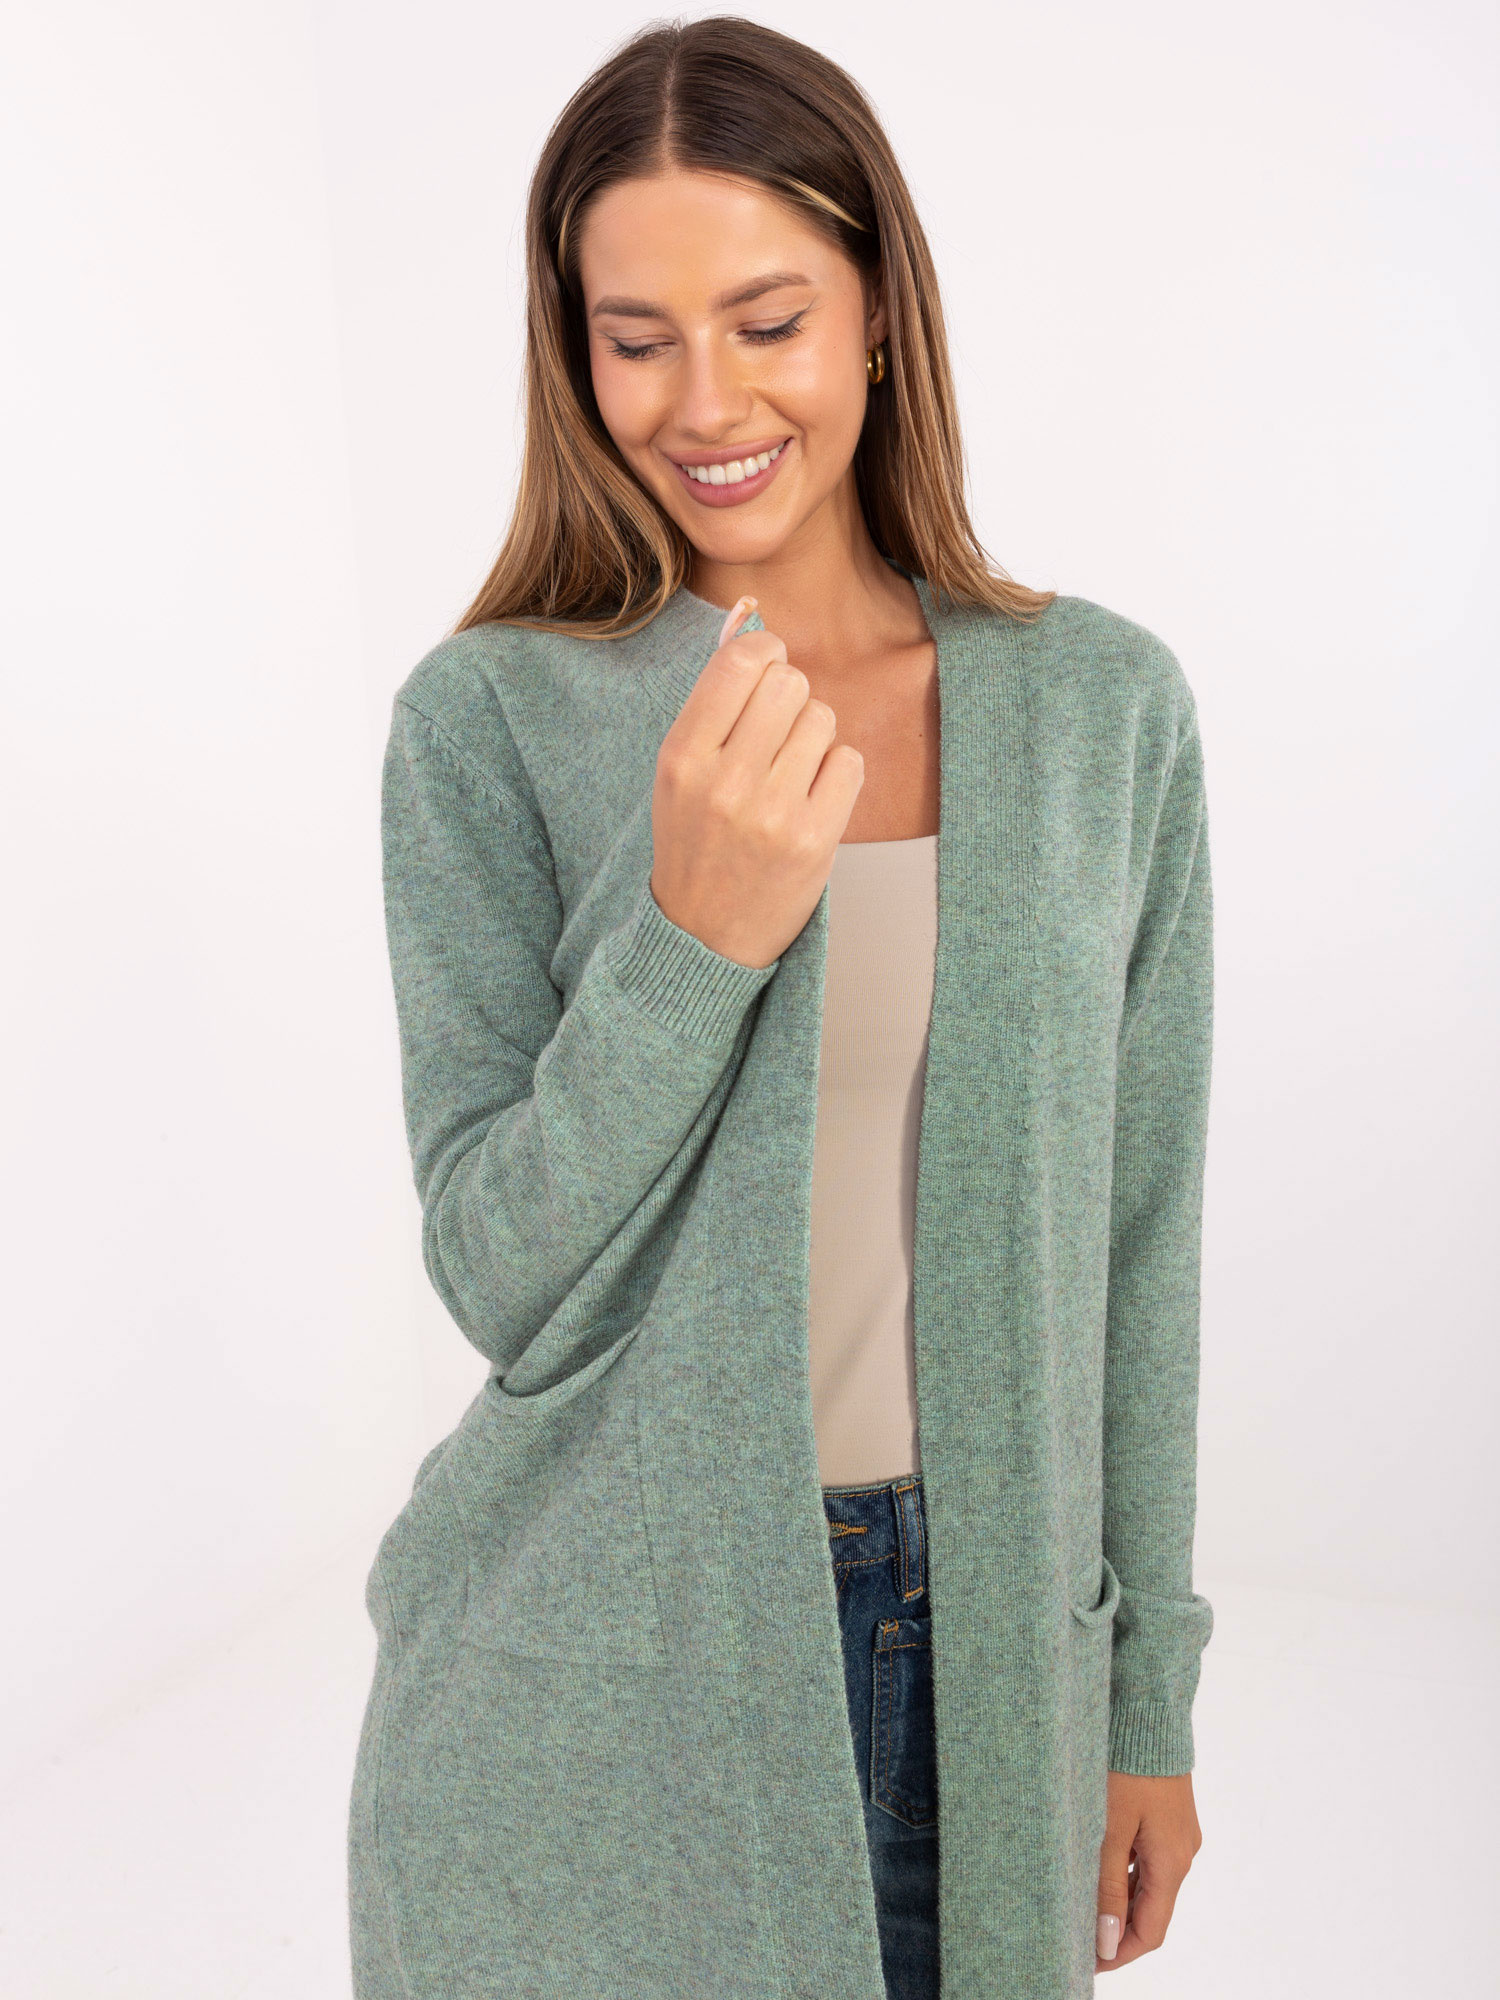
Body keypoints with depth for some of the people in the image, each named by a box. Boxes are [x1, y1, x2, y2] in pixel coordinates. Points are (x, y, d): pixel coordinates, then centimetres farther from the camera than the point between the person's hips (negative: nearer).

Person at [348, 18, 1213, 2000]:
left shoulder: (1107, 710, -4)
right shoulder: (488, 720, -10)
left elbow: (1138, 1236, 1)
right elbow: (507, 1285, -12)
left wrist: (1151, 1692, 5)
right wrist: (695, 932, -27)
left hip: (976, 1643, 2)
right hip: (592, 1667, -1)